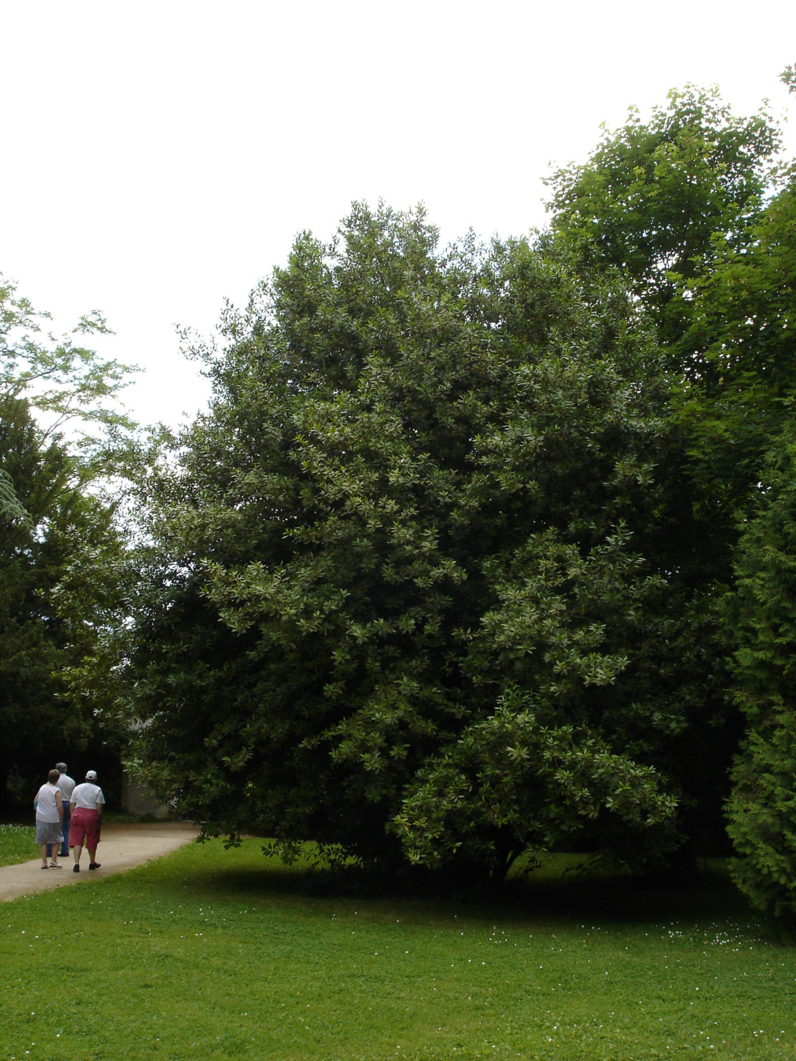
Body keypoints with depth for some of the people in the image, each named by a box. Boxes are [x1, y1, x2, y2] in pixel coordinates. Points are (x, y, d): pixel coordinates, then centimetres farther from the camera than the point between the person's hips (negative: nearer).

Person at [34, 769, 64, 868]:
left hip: (40, 817, 4)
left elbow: (35, 801, 13)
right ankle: (54, 861, 7)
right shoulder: (56, 790, -10)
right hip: (53, 818, -4)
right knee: (56, 840, 12)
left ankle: (44, 862, 7)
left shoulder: (42, 788, 4)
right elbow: (60, 806, -15)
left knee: (42, 841, 8)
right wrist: (61, 818, -6)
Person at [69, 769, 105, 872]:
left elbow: (72, 805, 9)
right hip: (92, 816, -2)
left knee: (76, 840, 1)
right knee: (92, 841, 11)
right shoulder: (97, 790, 0)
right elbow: (99, 807, -5)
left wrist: (72, 817, 15)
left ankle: (76, 863, -13)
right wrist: (100, 820, 3)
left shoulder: (77, 788, 11)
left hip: (78, 814, 2)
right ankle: (92, 863, 26)